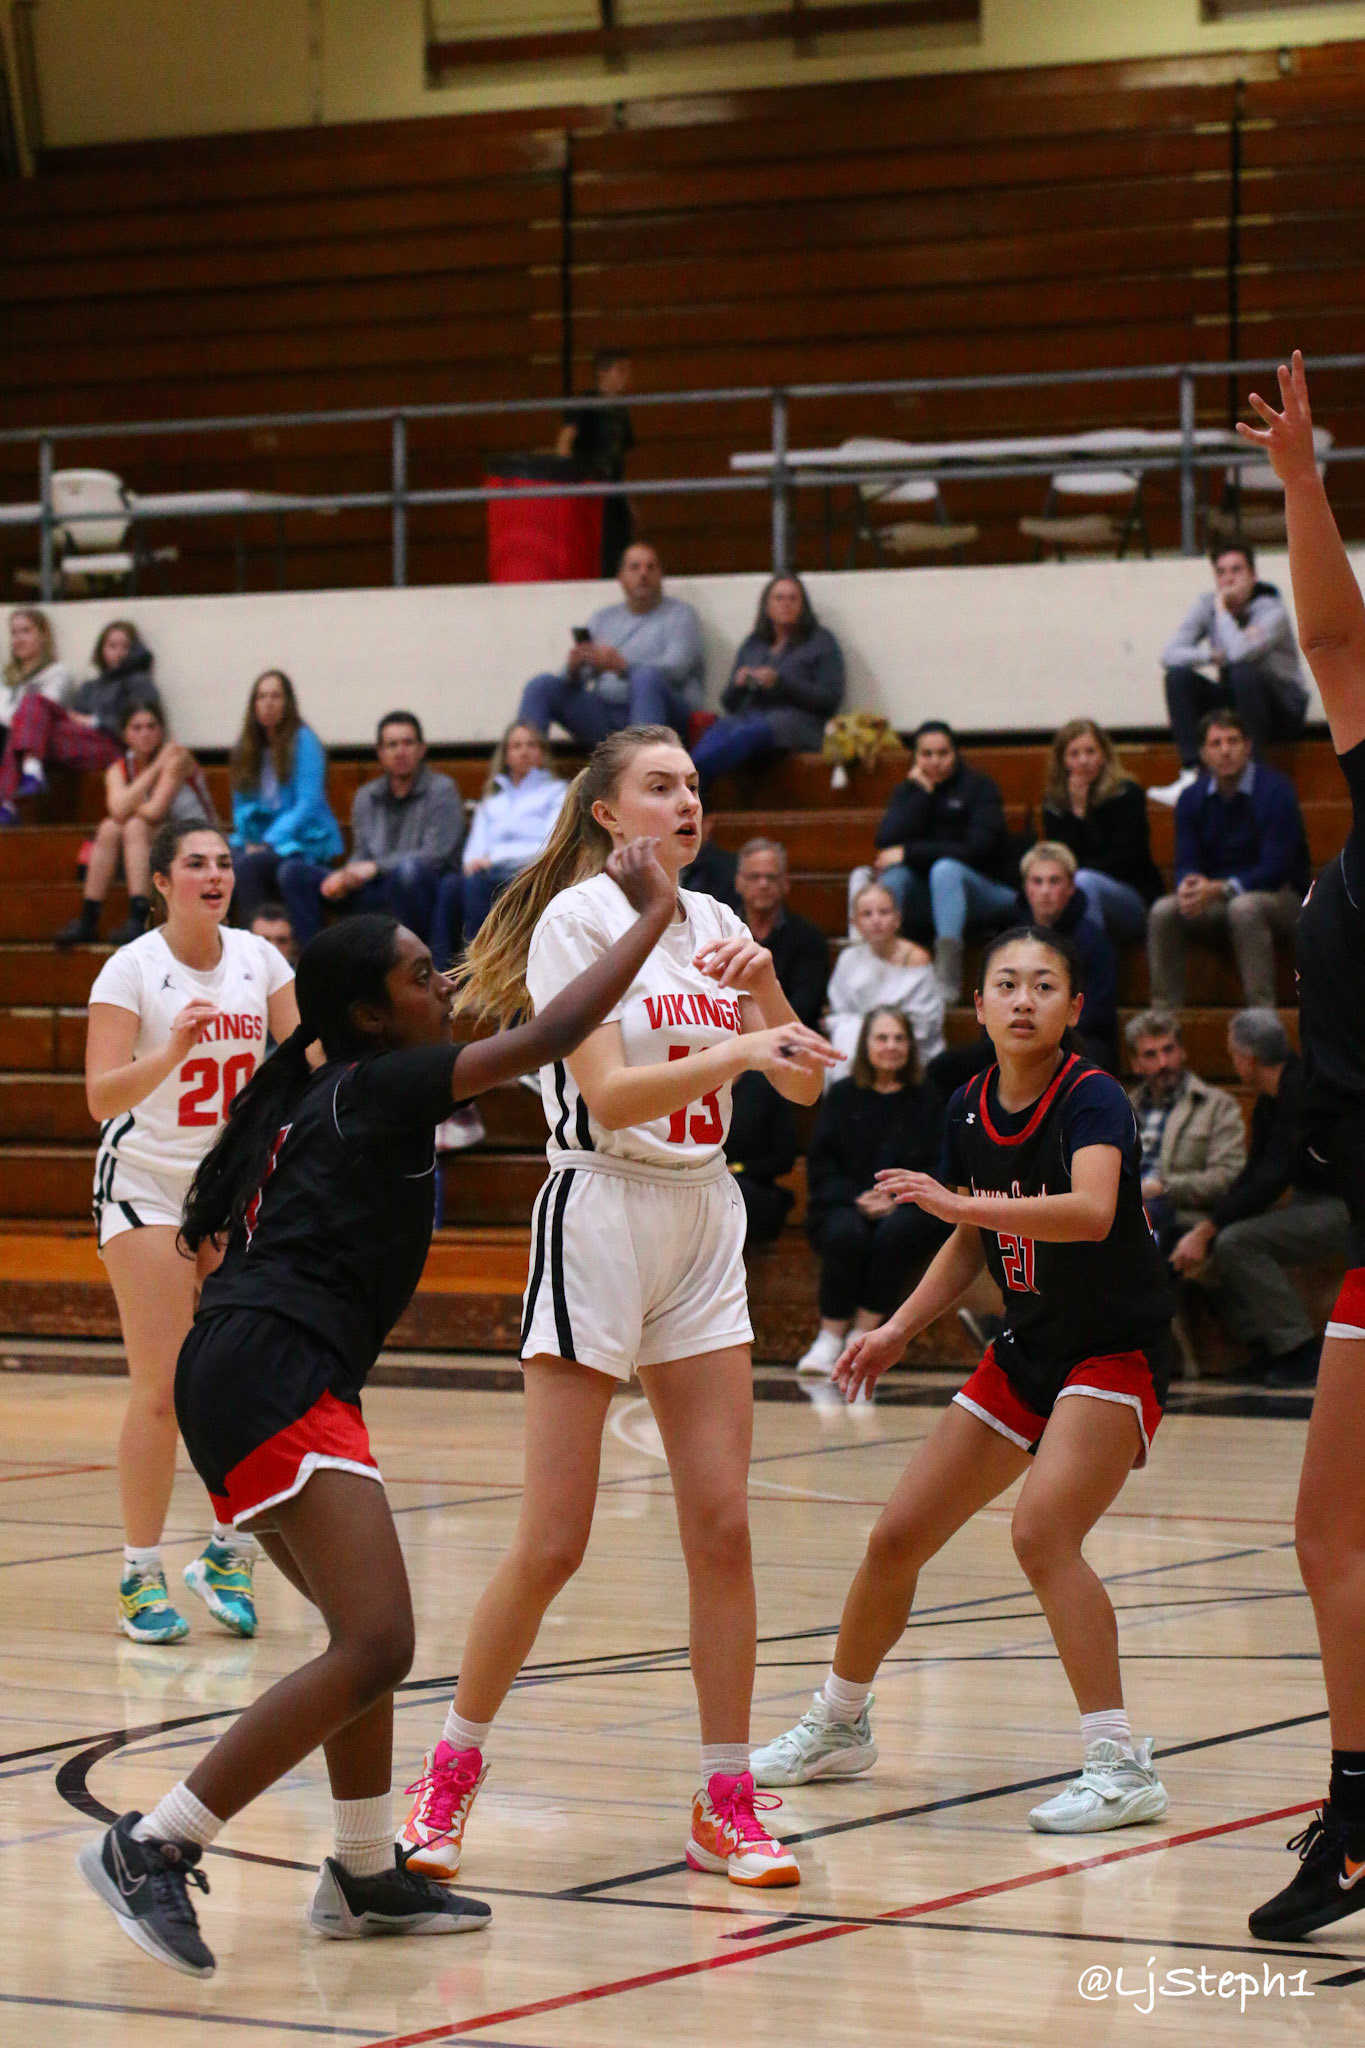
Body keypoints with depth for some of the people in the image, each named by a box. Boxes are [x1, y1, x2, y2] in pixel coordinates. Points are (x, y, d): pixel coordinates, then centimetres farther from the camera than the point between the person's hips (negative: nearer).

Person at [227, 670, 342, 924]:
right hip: (260, 839, 5)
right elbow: (241, 805, 17)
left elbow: (308, 804, -12)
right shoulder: (247, 746, 14)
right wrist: (248, 839, -3)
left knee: (248, 865, -34)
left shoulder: (303, 740, -5)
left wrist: (268, 842, -18)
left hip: (305, 843, -5)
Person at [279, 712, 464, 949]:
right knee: (293, 872, -6)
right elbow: (361, 855, 16)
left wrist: (375, 867, -18)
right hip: (375, 891, 5)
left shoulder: (441, 790, -1)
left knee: (407, 870, -42)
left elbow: (436, 855, -12)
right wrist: (345, 876, -8)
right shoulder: (366, 796, 17)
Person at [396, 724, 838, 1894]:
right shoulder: (578, 918, -8)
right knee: (553, 1542, -5)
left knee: (722, 1523, 0)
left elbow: (801, 1084, 8)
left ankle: (727, 1807, 6)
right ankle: (450, 1776, 13)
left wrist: (764, 981, -8)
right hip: (600, 1218, -6)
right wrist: (735, 1050, -31)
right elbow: (611, 1094, -19)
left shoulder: (710, 922, 11)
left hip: (705, 1227, 6)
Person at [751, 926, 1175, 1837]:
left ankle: (1122, 1768, -24)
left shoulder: (1093, 1100, -20)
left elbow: (1091, 1212, -40)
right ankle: (837, 1727, 30)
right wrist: (899, 1330, 4)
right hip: (1028, 1349, 7)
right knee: (898, 1537, 8)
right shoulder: (969, 1109, 0)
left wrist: (960, 1201, -45)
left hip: (1118, 1351, -7)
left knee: (1043, 1529, -28)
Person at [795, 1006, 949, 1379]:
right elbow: (820, 1166, 7)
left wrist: (898, 1198, -14)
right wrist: (856, 1199, -11)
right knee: (846, 1233, -34)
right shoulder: (842, 1097, 15)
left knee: (897, 1231, -35)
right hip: (845, 1205, 0)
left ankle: (864, 1333, -27)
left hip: (908, 1207, 0)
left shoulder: (927, 1103, 13)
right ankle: (830, 1337, -26)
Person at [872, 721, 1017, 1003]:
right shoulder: (907, 791, 8)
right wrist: (920, 793, -12)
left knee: (945, 869, -35)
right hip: (927, 900, 4)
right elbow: (888, 842, -10)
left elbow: (978, 849, -17)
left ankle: (948, 982, -45)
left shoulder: (978, 787, -4)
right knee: (894, 872, -24)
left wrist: (910, 853, -17)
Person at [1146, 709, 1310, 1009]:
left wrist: (1221, 889, -28)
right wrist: (1188, 885, -25)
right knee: (1164, 911, -23)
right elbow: (1186, 863, 2)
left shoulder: (1275, 790, -10)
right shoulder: (1193, 798, 6)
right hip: (1217, 905, 4)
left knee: (1244, 907, -38)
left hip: (1279, 898, -4)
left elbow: (1277, 869, -16)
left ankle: (1261, 1012, -39)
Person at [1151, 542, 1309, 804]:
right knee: (1178, 676, -16)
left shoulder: (1272, 611, -18)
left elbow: (1240, 654, -37)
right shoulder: (1207, 605, -2)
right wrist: (1212, 656, -26)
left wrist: (1222, 610, -23)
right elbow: (1169, 654, -11)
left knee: (1244, 672, -35)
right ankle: (1191, 774, -24)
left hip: (1284, 711, -5)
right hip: (1232, 703, 5)